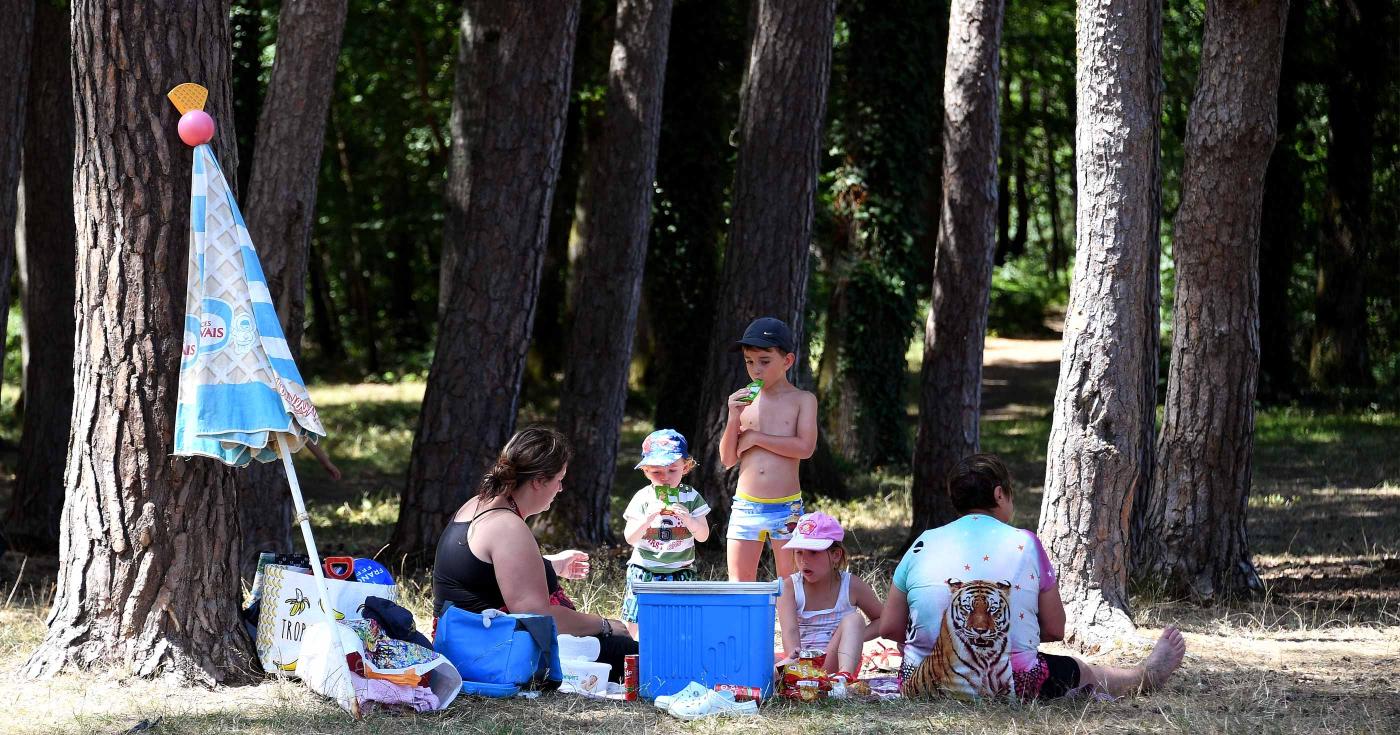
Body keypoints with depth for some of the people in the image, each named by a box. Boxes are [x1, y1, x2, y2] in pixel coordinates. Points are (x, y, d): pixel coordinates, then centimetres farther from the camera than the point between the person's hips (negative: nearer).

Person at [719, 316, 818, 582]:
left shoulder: (802, 400, 1)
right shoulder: (744, 402, 7)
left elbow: (805, 447, -14)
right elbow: (727, 459, 6)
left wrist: (756, 437, -11)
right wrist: (734, 418, -9)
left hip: (787, 508, -3)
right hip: (745, 507, 3)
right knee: (739, 582, 2)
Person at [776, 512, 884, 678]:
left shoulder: (851, 585, 1)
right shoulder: (790, 587, -1)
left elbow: (882, 620, 12)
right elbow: (790, 631, -16)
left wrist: (856, 637, -9)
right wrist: (794, 656, -40)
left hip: (836, 664, 0)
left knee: (853, 619, -23)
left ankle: (845, 675, -45)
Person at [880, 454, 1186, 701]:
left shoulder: (923, 544, 0)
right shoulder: (1024, 544, -4)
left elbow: (889, 627, 1)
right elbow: (1055, 630, 2)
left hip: (923, 685, 2)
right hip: (1009, 686, -2)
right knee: (1087, 672, 29)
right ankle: (1146, 674, 58)